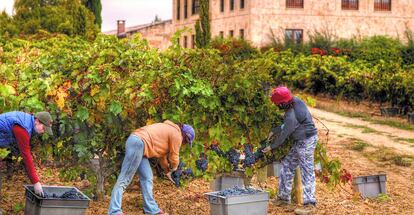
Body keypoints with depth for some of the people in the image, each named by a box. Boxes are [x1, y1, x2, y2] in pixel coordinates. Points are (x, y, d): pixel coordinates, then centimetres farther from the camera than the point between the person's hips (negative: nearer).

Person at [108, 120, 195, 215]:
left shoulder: (169, 131, 28)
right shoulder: (176, 135, 0)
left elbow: (162, 153, 36)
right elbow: (174, 157, 4)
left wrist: (167, 171, 42)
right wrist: (173, 168, 25)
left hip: (137, 143, 10)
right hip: (138, 143, -10)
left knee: (147, 178, 11)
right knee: (125, 178, -13)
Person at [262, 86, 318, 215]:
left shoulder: (291, 117, -28)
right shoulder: (296, 101, -2)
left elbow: (283, 135, -15)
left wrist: (272, 147, -1)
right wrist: (274, 131, 13)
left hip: (305, 142, -10)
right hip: (301, 141, 10)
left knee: (307, 172, -7)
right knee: (287, 165, 16)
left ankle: (309, 205, -4)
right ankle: (284, 197, 25)